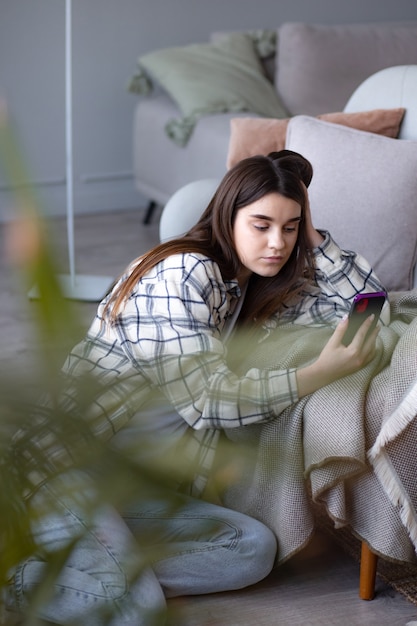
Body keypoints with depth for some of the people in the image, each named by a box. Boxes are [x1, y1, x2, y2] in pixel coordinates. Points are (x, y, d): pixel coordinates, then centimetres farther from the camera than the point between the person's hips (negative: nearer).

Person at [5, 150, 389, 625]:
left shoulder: (254, 287, 12)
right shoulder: (182, 273, -13)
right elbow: (207, 399, -18)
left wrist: (308, 232, 4)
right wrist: (320, 373, -22)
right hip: (66, 466, -9)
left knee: (255, 548, -12)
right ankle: (31, 583, -2)